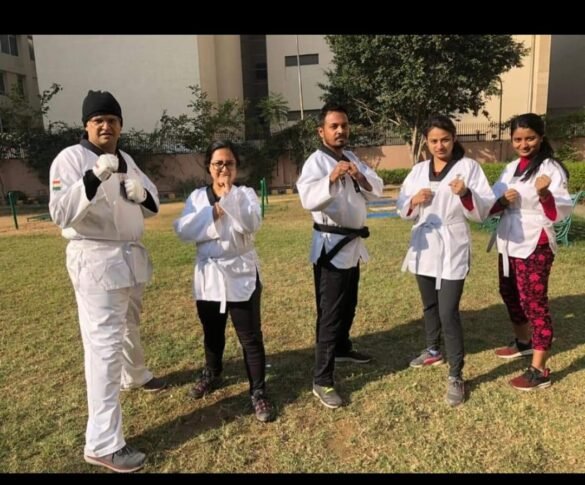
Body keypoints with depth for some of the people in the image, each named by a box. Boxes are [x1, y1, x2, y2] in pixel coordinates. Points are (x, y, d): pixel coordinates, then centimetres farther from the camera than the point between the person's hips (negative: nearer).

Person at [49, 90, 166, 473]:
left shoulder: (125, 159, 12)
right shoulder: (70, 158, -10)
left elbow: (152, 207, 14)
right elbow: (61, 213, -21)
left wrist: (143, 193, -9)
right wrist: (93, 177, -32)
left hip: (132, 255, 8)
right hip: (95, 259, -7)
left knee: (130, 325, 26)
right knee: (104, 344, -9)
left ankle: (135, 376, 53)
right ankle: (103, 443, -2)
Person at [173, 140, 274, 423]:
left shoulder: (245, 194, -2)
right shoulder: (197, 196, 5)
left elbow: (251, 224, -21)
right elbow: (183, 231, -8)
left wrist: (228, 195, -24)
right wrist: (214, 212, -16)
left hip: (241, 273, -3)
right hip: (208, 274, 3)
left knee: (250, 336, -1)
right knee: (212, 334, 20)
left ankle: (258, 392, 12)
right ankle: (212, 375, 44)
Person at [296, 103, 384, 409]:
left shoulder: (352, 158, 12)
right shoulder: (316, 162, -13)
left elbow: (377, 190, 2)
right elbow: (309, 200, -31)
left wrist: (361, 178, -17)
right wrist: (331, 179, -47)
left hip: (353, 243, 8)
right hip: (331, 245, -8)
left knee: (349, 305, 22)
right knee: (330, 313, -6)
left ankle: (342, 348, 45)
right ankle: (322, 381, 2)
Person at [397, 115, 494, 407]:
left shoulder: (469, 167, -5)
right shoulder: (418, 170, 8)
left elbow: (484, 210, -10)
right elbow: (402, 209, 8)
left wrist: (466, 194, -29)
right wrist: (414, 201, -13)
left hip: (452, 249, -5)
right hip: (424, 246, 5)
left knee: (449, 312, -9)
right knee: (430, 305, 19)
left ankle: (456, 376, 3)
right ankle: (433, 351, 41)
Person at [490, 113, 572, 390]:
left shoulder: (551, 168, -12)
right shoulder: (511, 168, 9)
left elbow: (561, 213, -21)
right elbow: (490, 205, 10)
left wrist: (544, 193, -40)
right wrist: (503, 201, -12)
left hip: (535, 246, -7)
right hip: (509, 243, 8)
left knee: (534, 302, -5)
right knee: (510, 295, 19)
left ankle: (540, 371, 3)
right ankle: (523, 342, 42)